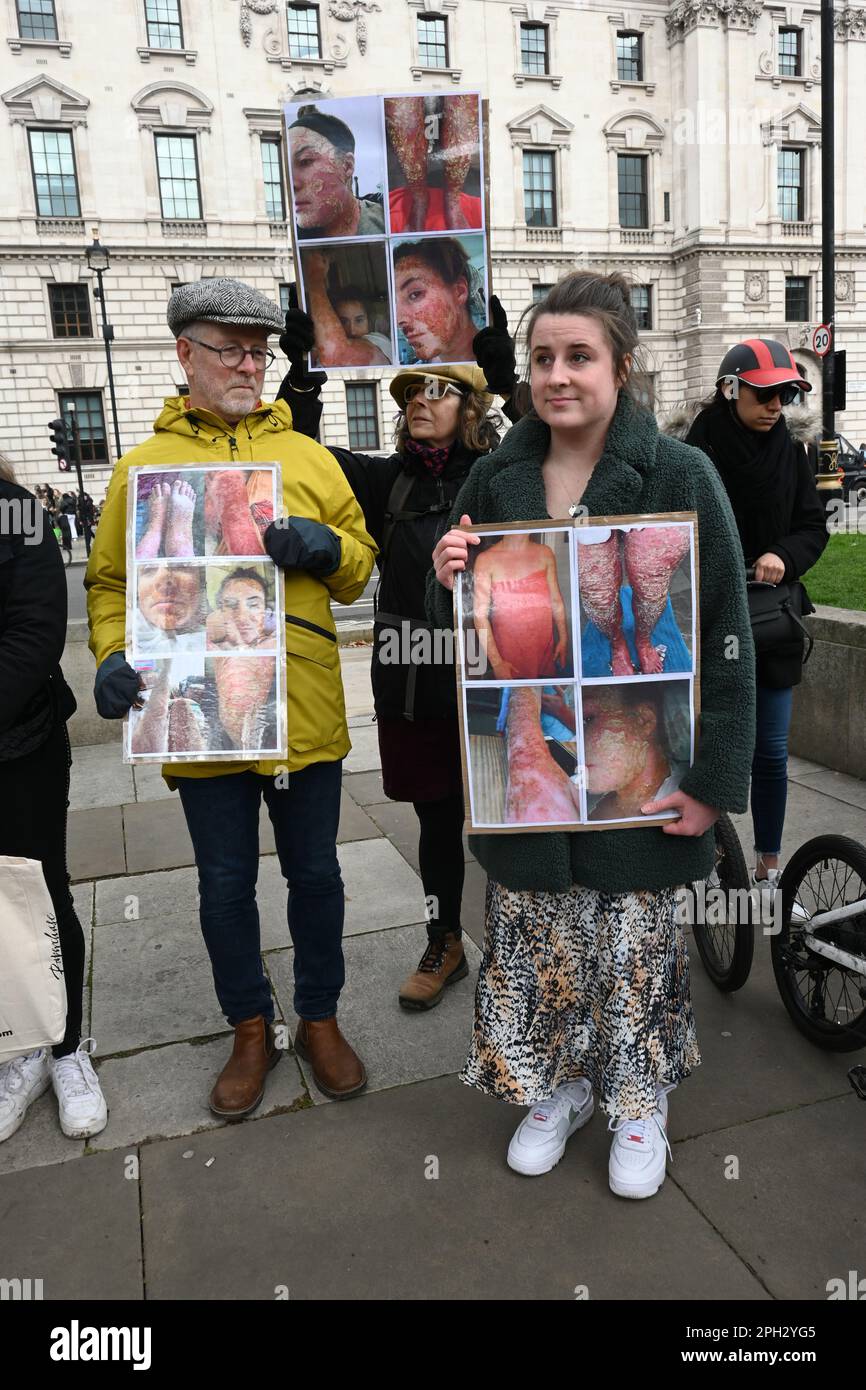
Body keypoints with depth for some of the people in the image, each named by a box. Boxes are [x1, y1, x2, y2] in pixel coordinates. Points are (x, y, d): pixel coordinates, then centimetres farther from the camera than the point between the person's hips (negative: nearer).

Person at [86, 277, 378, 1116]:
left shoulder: (307, 457, 7)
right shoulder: (143, 466, 4)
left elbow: (357, 568, 9)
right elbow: (111, 583, 7)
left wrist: (326, 546, -12)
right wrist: (113, 654, -10)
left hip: (303, 709, 1)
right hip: (200, 716, 0)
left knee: (314, 873, 13)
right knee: (225, 884, 12)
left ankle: (320, 1017, 34)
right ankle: (250, 1030, 34)